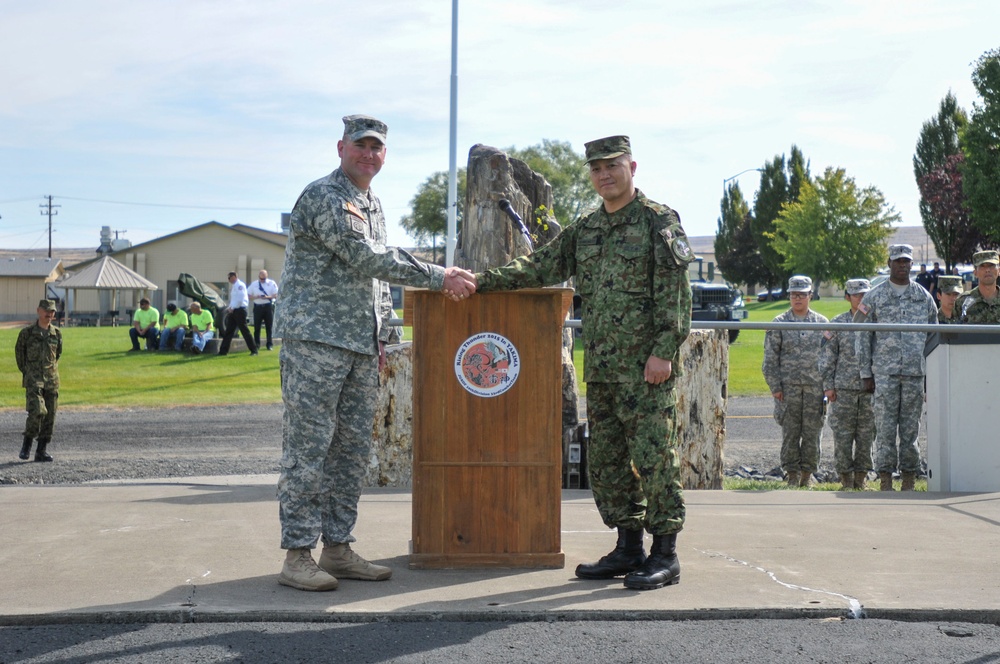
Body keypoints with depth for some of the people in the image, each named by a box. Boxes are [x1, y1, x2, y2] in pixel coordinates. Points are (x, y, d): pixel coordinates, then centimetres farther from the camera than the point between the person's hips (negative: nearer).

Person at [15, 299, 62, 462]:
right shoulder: (27, 332, -3)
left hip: (52, 380, 4)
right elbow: (19, 351, 11)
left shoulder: (57, 333, 7)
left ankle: (41, 450, 11)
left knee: (50, 415, 2)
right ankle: (27, 444, 3)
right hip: (33, 380, -4)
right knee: (37, 411, -18)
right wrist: (25, 370, 13)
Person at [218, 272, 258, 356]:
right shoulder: (234, 286, 18)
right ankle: (223, 350, 10)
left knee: (244, 330, -7)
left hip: (240, 310, -10)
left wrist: (232, 308, -15)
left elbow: (240, 299, -20)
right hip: (234, 311, 10)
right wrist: (229, 308, 10)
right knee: (228, 331, 8)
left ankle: (254, 350, -3)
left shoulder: (240, 285, -12)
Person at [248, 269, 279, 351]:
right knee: (257, 326, 3)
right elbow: (248, 294, 9)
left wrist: (268, 297, -18)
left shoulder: (271, 283, 4)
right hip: (258, 306, 1)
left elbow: (276, 295, 1)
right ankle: (256, 343, 12)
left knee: (269, 326, 1)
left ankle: (270, 344, 7)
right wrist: (255, 297, -10)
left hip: (268, 306, -1)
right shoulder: (254, 284, 8)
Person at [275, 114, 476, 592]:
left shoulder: (373, 205, 19)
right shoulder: (324, 197, -10)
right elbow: (366, 259, -20)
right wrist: (439, 278, -19)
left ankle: (337, 548, 16)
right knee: (308, 448, -6)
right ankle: (297, 556, -3)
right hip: (315, 339, -9)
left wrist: (382, 336, 19)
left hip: (360, 347, 9)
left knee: (352, 449, 9)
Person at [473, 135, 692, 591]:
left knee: (653, 457, -6)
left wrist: (664, 350, -16)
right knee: (606, 460, 9)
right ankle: (628, 548, 18)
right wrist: (481, 281, 8)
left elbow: (674, 293, -9)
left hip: (647, 367, -7)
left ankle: (665, 554, 0)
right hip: (600, 366, 7)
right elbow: (540, 267, 17)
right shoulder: (585, 230, 16)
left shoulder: (659, 221, -2)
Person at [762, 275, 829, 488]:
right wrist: (775, 386, -4)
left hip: (815, 387, 1)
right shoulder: (779, 323, 6)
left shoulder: (822, 323, 9)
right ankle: (792, 475, 9)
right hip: (788, 387, -1)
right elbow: (770, 358, 4)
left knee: (813, 433, 2)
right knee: (790, 433, 1)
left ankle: (807, 475, 12)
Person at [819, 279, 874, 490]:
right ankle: (846, 479, 7)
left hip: (870, 388, 2)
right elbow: (827, 356, 3)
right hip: (843, 388, -2)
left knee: (867, 434, 4)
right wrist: (828, 384, -2)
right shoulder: (837, 323, 4)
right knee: (843, 434, -1)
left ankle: (861, 479, 12)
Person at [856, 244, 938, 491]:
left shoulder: (924, 297, 11)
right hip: (884, 373, -2)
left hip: (916, 373, 2)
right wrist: (866, 374, -1)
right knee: (885, 429, -3)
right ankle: (885, 480, 2)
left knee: (911, 429, 4)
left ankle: (909, 481, 10)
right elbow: (863, 338, 4)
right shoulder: (874, 297, 4)